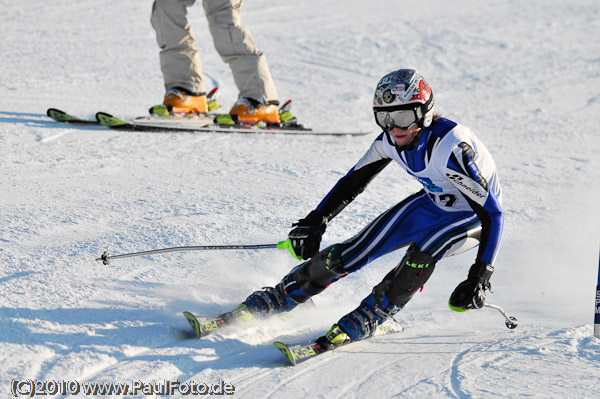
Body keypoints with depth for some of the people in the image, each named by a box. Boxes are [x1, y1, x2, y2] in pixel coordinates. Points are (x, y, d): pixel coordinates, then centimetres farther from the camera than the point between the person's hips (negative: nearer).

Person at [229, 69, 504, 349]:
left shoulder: (451, 149, -37)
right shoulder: (391, 139, -16)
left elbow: (492, 213, -35)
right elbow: (354, 182, 0)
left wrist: (479, 278, -40)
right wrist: (315, 222, -7)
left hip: (473, 217, -5)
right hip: (434, 201, 6)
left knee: (423, 249, -34)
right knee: (358, 249, -7)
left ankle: (367, 318, -18)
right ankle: (279, 297, 3)